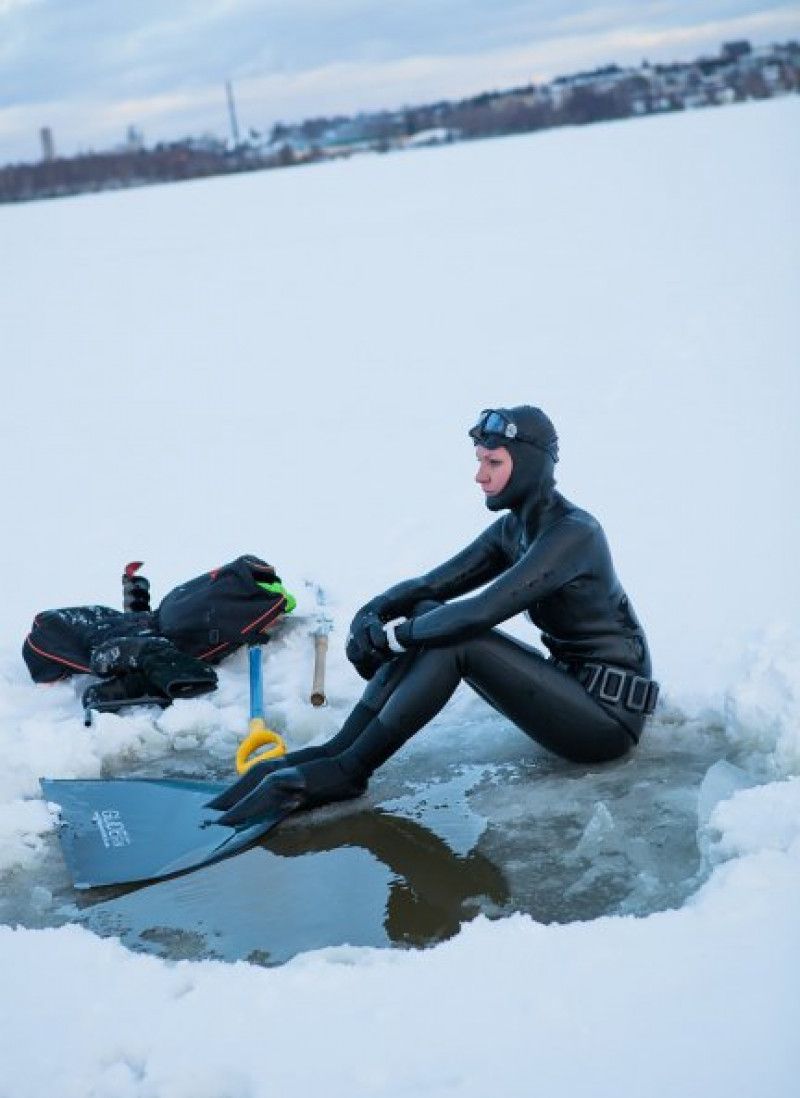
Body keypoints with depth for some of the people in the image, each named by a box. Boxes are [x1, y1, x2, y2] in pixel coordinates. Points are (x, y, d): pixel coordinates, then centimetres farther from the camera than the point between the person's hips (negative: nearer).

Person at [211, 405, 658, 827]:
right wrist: (370, 615, -15)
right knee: (427, 618, -4)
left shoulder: (574, 532, -22)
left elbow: (481, 611, -32)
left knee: (456, 638, -25)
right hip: (569, 683, 8)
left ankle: (345, 772, -15)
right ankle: (334, 752, -8)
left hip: (611, 714, -8)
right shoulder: (514, 527, 6)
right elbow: (431, 585, 4)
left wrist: (393, 634, -20)